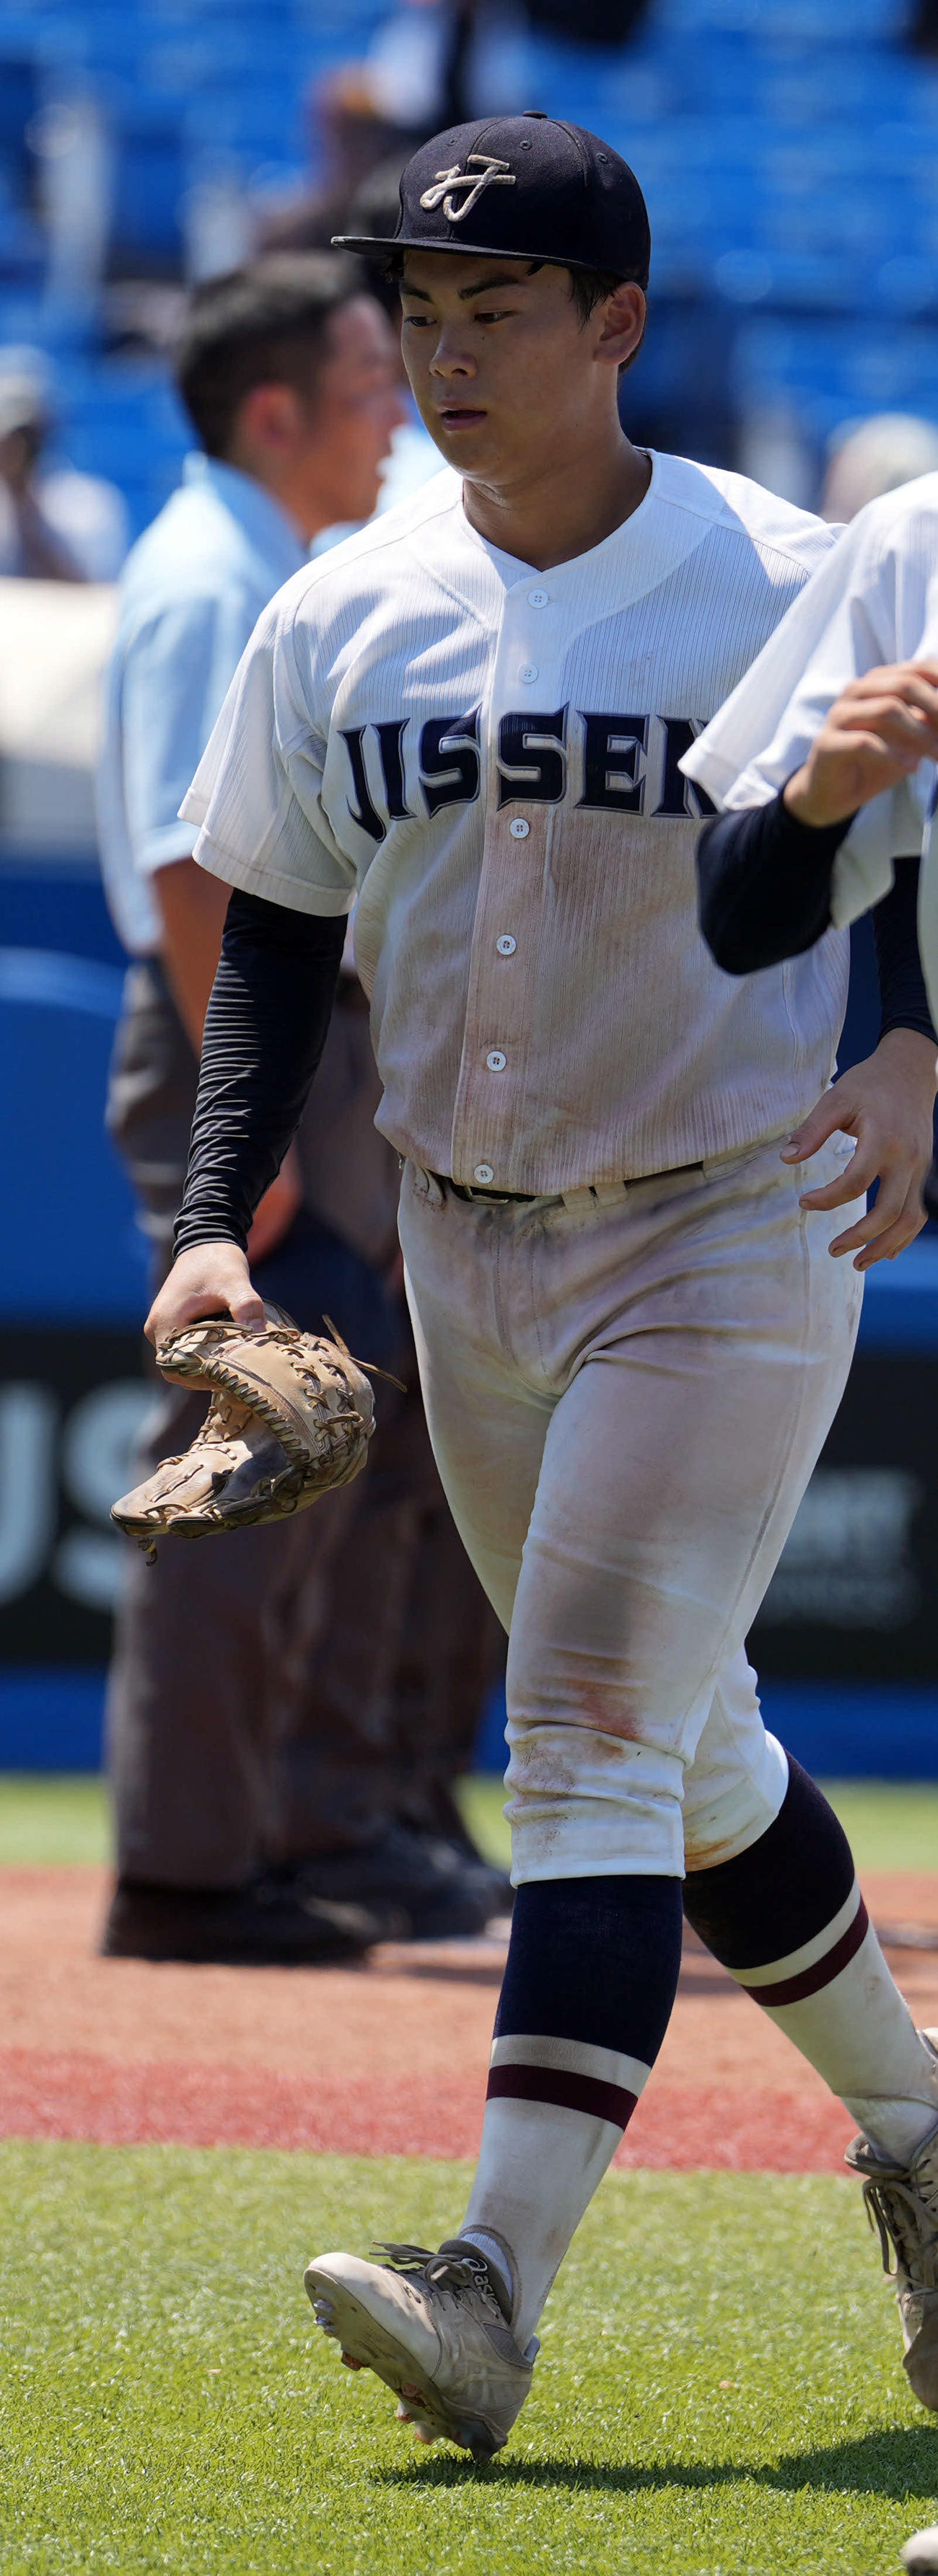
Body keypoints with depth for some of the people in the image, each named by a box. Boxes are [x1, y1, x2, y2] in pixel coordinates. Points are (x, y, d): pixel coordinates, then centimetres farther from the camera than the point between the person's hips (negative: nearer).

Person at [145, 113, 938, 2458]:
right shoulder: (341, 621, 3)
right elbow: (272, 939, 9)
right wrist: (218, 1216, -3)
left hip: (729, 1235, -5)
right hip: (469, 1259, 5)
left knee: (597, 1736, -16)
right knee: (685, 1757, 15)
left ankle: (498, 2288, -24)